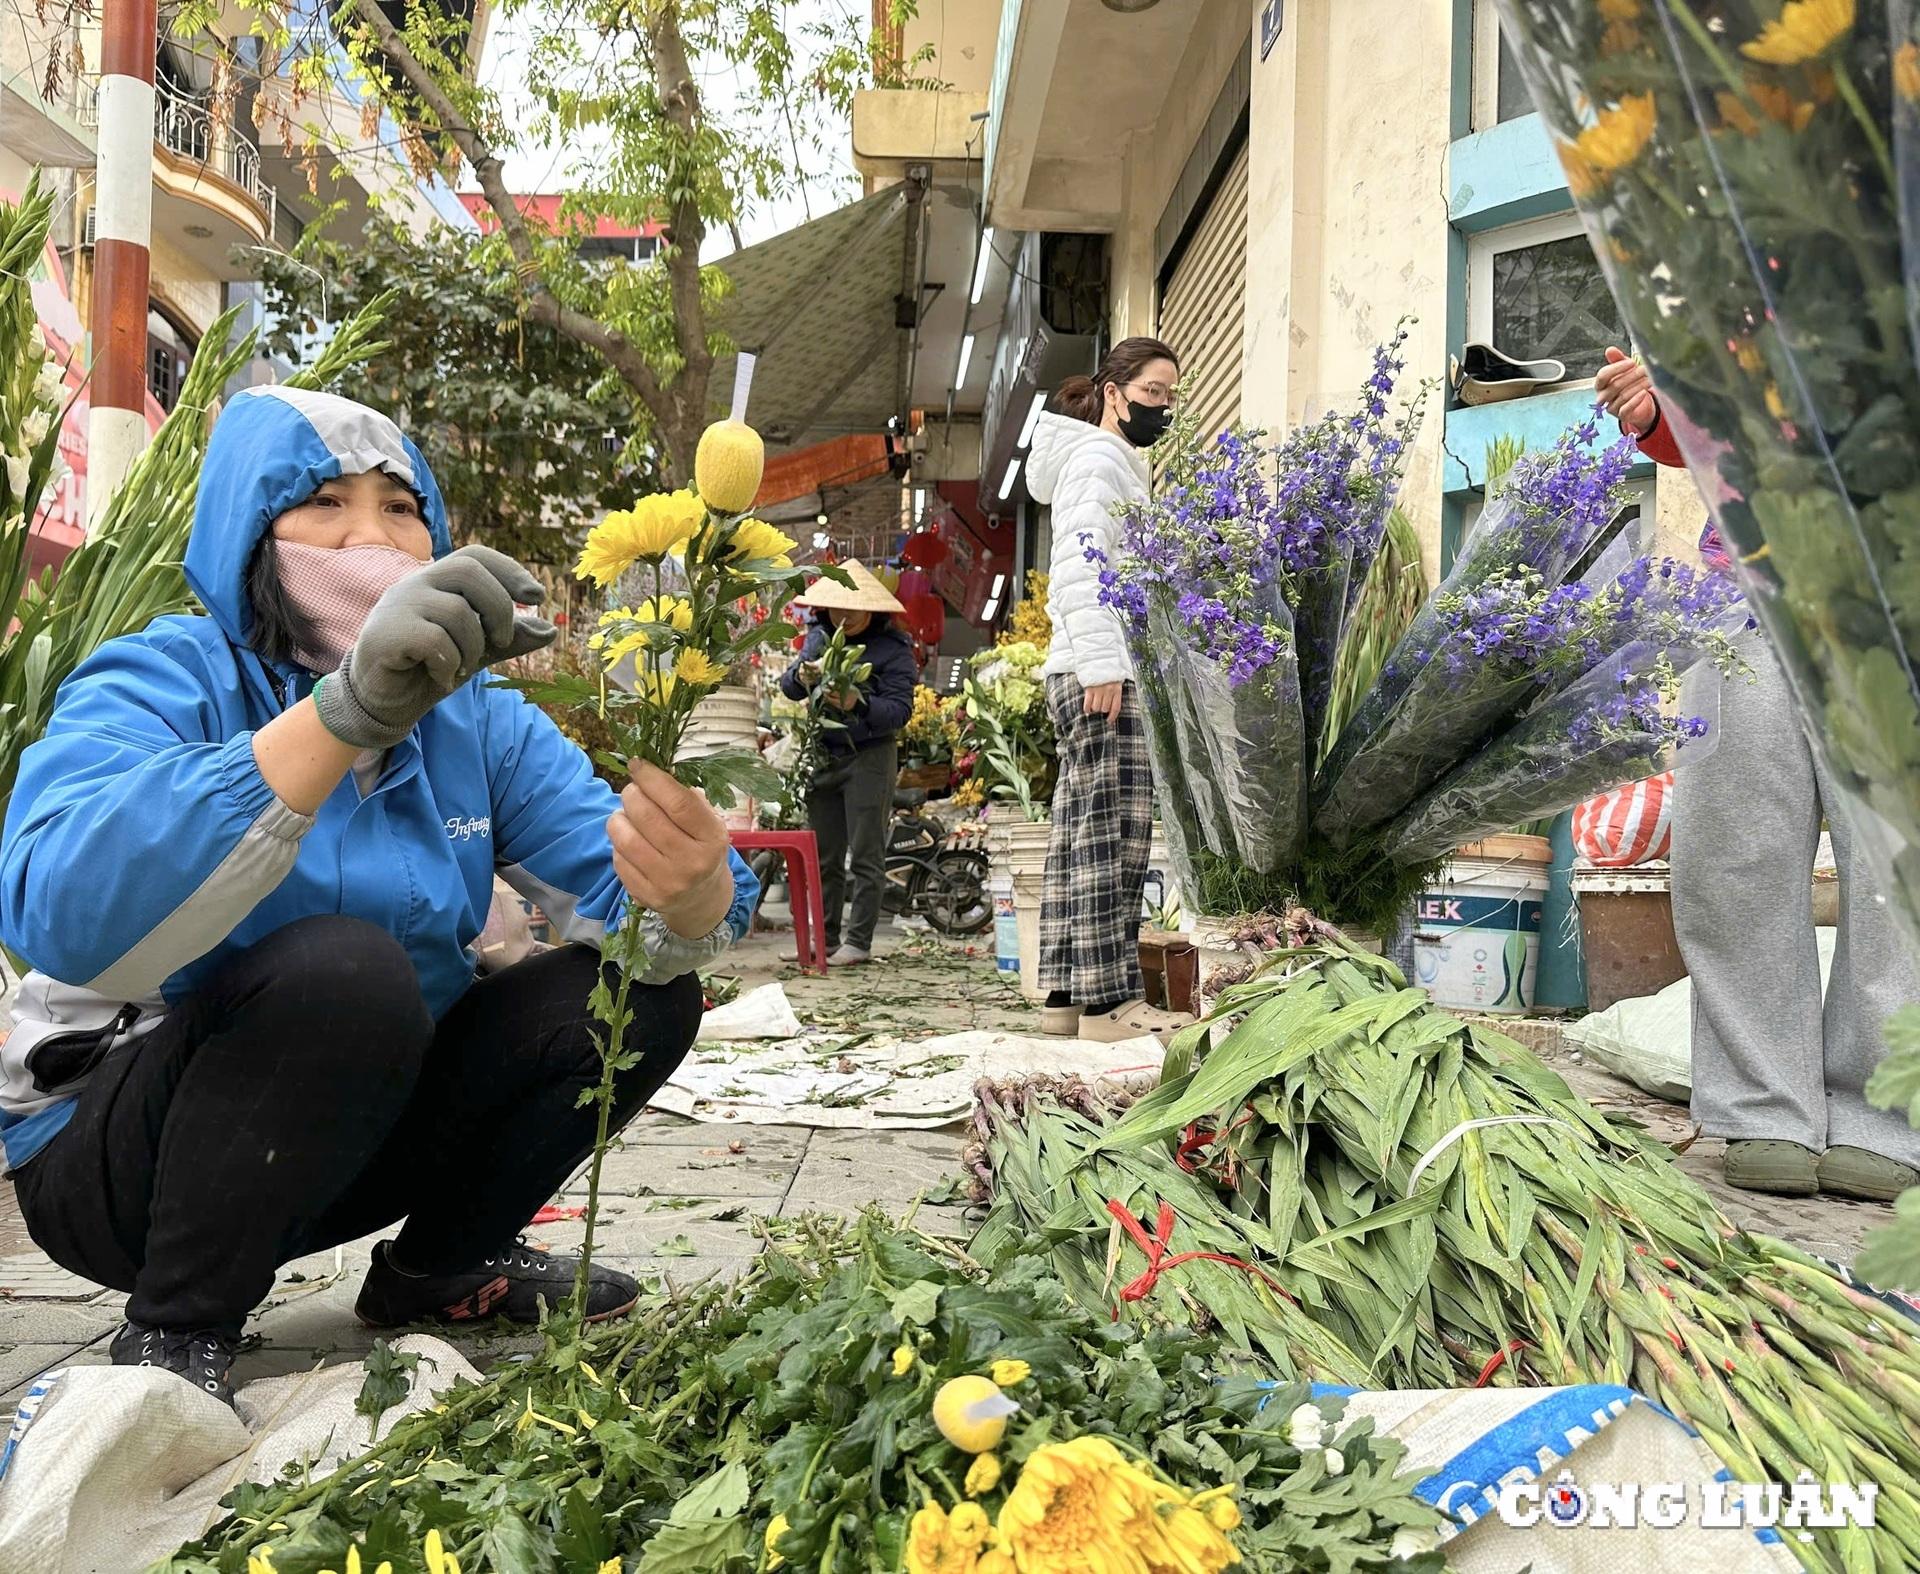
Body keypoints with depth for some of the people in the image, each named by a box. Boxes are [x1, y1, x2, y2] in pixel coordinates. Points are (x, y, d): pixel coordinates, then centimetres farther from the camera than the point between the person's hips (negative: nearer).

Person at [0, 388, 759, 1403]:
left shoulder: (474, 720, 0)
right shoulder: (158, 684, -16)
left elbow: (608, 881, -15)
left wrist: (690, 895, -41)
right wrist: (344, 714, -49)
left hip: (369, 1127, 6)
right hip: (108, 1147, -5)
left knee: (640, 994, -8)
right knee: (344, 967, -32)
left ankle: (436, 1268, 11)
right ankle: (170, 1337, -12)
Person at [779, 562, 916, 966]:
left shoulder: (893, 648, -8)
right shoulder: (819, 636, 8)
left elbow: (900, 709, -15)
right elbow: (788, 688, 6)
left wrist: (859, 705, -31)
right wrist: (802, 677, -16)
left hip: (869, 756, -6)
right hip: (823, 754, 6)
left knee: (866, 856, -2)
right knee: (824, 856, 10)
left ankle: (858, 942, 3)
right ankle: (824, 938, 18)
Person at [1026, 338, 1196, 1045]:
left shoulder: (1120, 464, 28)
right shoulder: (1099, 458, -3)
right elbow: (1080, 566, -15)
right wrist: (1102, 664, -22)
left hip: (1094, 673, 10)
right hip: (1101, 670, -10)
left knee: (1080, 835, 6)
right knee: (1113, 835, -13)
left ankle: (1066, 994, 7)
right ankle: (1109, 1001, -14)